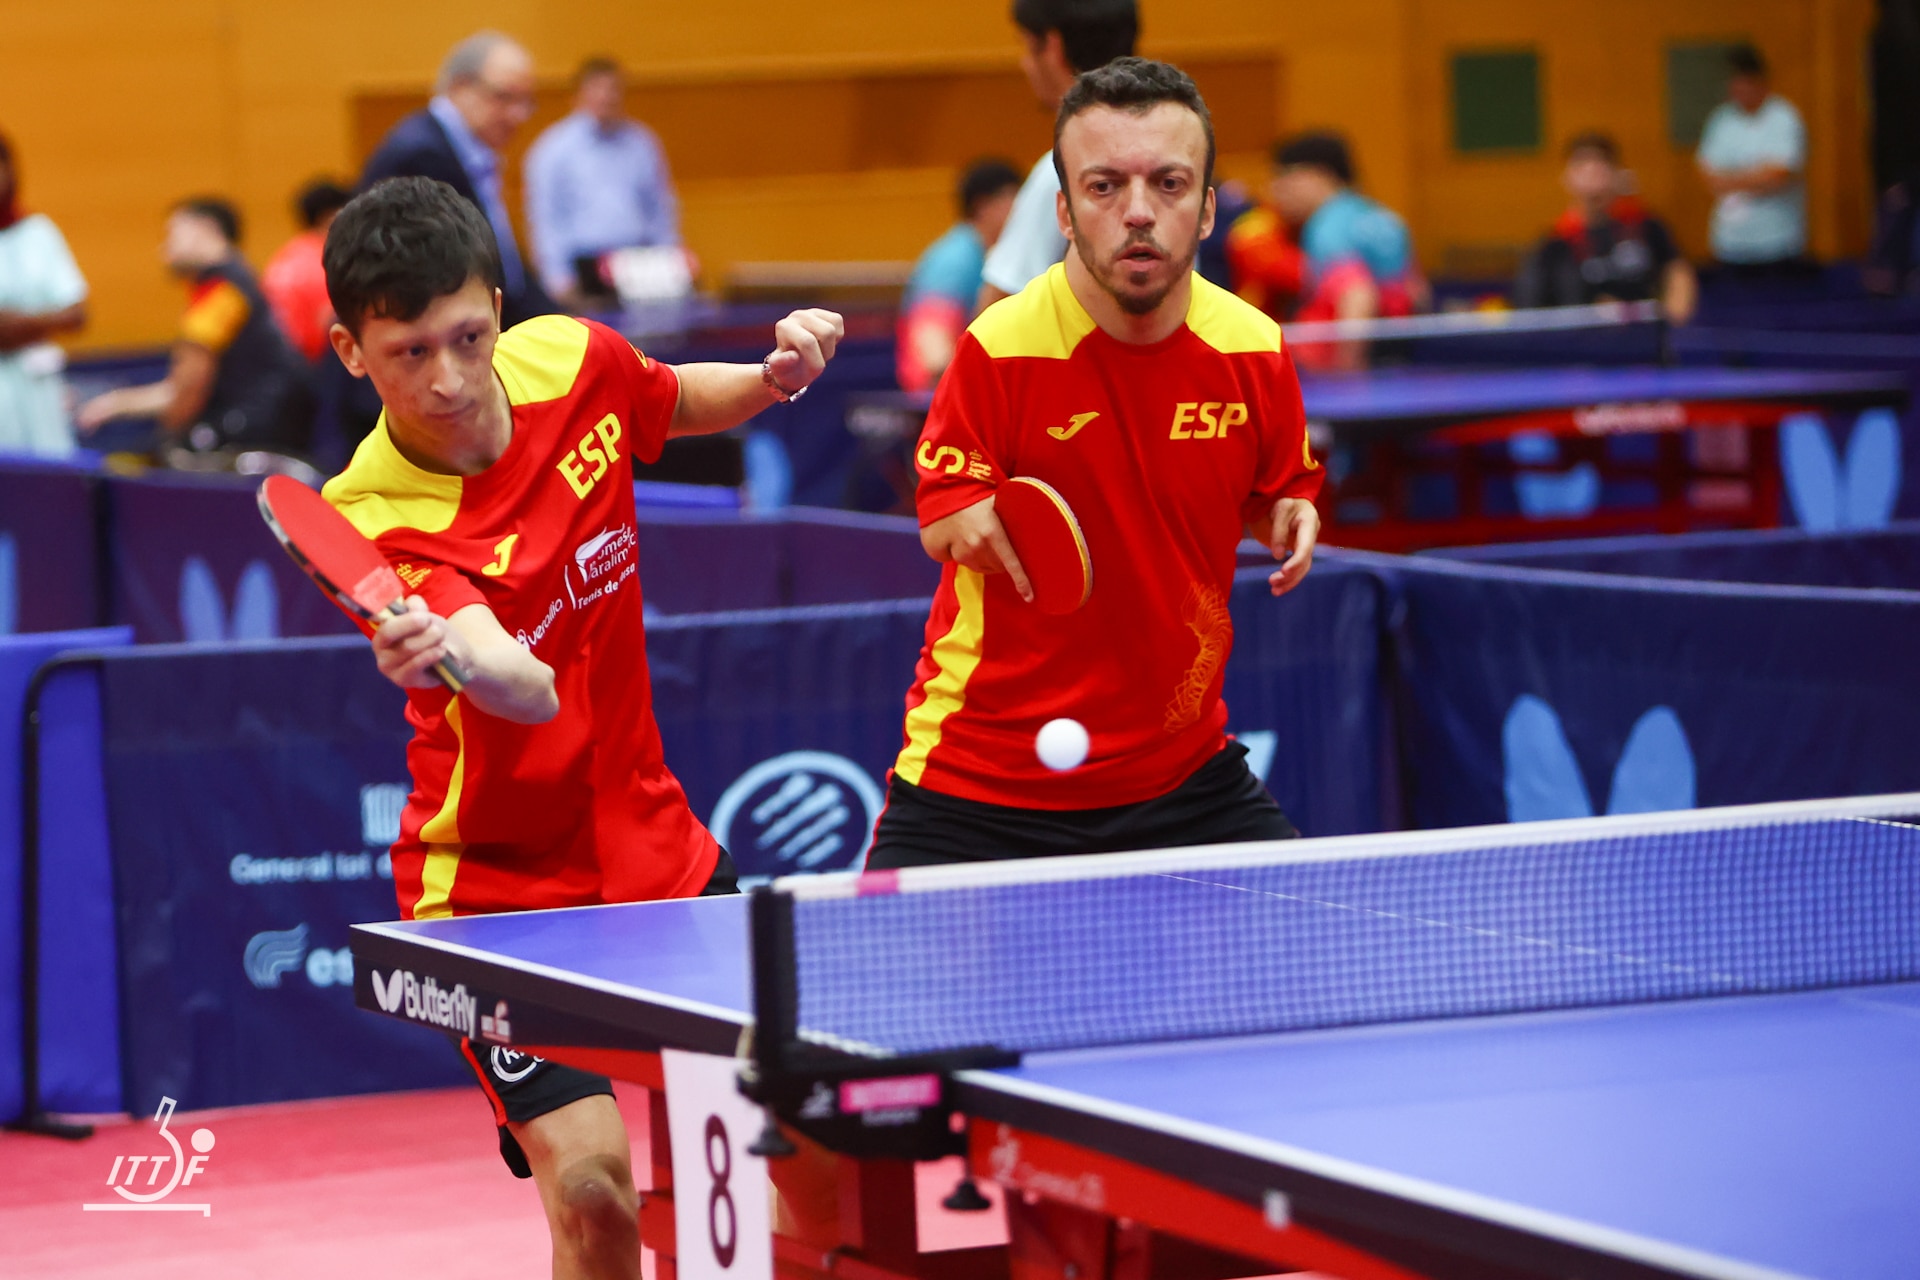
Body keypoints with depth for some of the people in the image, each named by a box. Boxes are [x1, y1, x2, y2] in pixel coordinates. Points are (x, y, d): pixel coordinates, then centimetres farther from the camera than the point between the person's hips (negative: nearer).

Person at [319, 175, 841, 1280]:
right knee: (592, 1189, -19)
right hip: (501, 885, -6)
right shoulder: (373, 522, -25)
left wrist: (777, 376, -4)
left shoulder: (571, 361, -10)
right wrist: (452, 652, -61)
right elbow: (532, 692, -40)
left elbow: (682, 405, 16)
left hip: (653, 847, 6)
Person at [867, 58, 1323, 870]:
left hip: (1181, 766, 4)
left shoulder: (1253, 350, -4)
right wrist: (972, 525, -30)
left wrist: (1289, 523, -8)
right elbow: (939, 522, -8)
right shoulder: (1001, 347, -16)